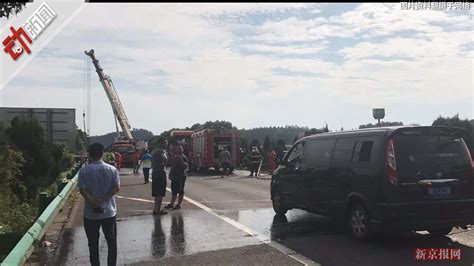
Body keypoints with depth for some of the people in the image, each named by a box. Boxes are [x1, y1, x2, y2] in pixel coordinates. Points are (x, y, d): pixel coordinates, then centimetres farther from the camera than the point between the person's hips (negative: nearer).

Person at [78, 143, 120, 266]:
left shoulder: (83, 171, -4)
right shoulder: (112, 169, -3)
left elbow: (82, 189, -12)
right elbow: (116, 187, -10)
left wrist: (92, 202, -18)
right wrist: (103, 199, -14)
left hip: (90, 213, 0)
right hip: (109, 212, 0)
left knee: (93, 243, 11)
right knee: (112, 242, 12)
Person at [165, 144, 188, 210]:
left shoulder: (183, 157, -10)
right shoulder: (175, 157, 13)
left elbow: (185, 166, -22)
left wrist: (181, 160, -34)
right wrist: (171, 175, 17)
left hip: (181, 177, -8)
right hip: (174, 176, 8)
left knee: (180, 191, 1)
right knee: (174, 190, 13)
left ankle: (178, 204, 7)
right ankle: (171, 204, 21)